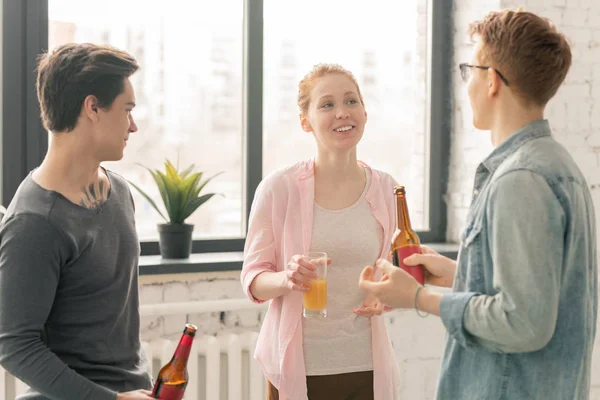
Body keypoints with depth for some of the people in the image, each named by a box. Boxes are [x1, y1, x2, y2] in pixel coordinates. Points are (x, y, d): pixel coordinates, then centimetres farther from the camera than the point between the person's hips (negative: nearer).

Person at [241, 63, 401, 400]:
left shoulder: (386, 190, 0)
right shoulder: (278, 189, -9)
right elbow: (253, 279, -4)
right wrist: (285, 279, -25)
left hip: (367, 365, 3)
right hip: (298, 367, -2)